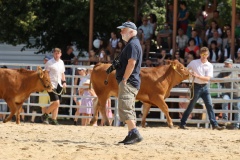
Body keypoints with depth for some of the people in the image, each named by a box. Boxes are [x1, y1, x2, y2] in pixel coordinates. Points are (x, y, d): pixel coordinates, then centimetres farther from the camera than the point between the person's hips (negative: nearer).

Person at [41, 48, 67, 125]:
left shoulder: (61, 62, 13)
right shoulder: (49, 63, -7)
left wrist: (64, 82, 10)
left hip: (59, 85, 7)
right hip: (52, 85, -7)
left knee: (57, 104, 7)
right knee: (56, 103, -15)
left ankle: (54, 120, 12)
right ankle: (45, 115, 3)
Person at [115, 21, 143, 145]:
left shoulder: (132, 44, -12)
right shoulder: (131, 44, 21)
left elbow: (131, 63, -21)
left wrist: (124, 80, -22)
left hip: (128, 82, -11)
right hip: (130, 83, 11)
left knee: (124, 109, -17)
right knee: (129, 110, 12)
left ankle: (135, 134, -24)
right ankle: (131, 135, 14)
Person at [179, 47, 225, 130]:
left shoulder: (210, 66, 2)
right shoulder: (194, 63, -1)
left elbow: (208, 78, -8)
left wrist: (197, 76, -19)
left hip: (204, 87, 3)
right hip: (196, 86, -3)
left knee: (209, 105, -2)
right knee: (191, 106, -1)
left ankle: (214, 124, -2)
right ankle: (182, 124, 6)